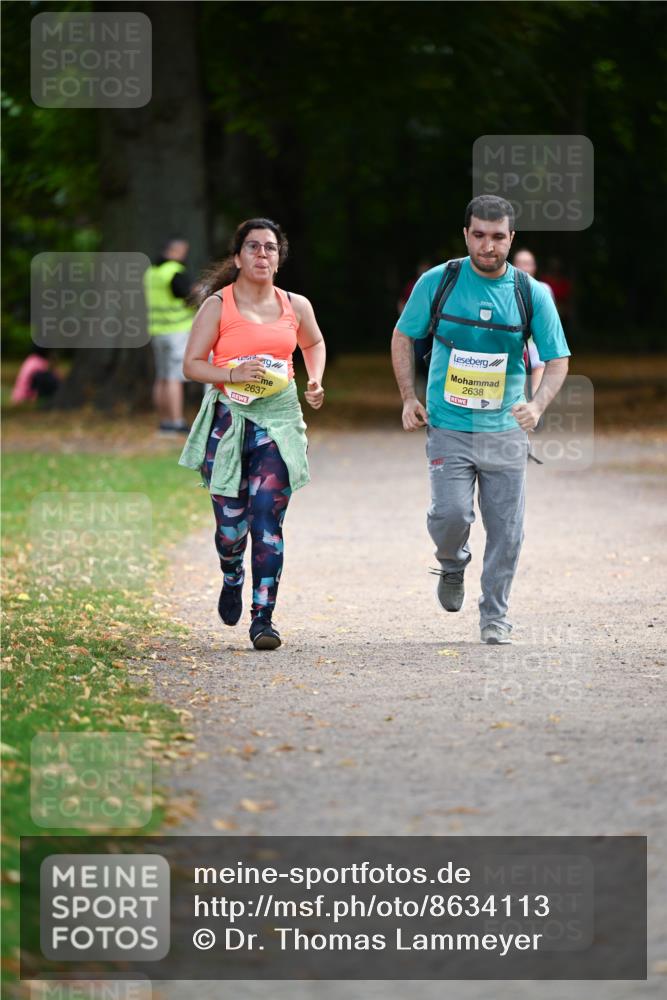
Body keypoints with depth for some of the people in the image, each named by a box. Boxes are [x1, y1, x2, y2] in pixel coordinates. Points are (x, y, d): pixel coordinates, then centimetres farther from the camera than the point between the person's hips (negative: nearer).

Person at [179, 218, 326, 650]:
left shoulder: (296, 306, 8)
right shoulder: (218, 305, -2)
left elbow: (315, 343, 28)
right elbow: (192, 364, -3)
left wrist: (316, 380, 11)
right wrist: (233, 375, -19)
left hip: (278, 419, 1)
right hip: (229, 419, -1)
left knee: (267, 521, -9)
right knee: (230, 522, 1)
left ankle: (264, 617, -5)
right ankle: (233, 579, 35)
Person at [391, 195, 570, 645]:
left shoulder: (533, 294, -1)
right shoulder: (437, 283, -2)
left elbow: (558, 360, 2)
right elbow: (403, 337, 11)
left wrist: (537, 405, -17)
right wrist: (409, 398, 2)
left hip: (506, 431, 1)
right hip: (449, 427, -1)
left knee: (505, 530, 2)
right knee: (451, 513, -16)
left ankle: (495, 615, 18)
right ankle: (452, 565, 18)